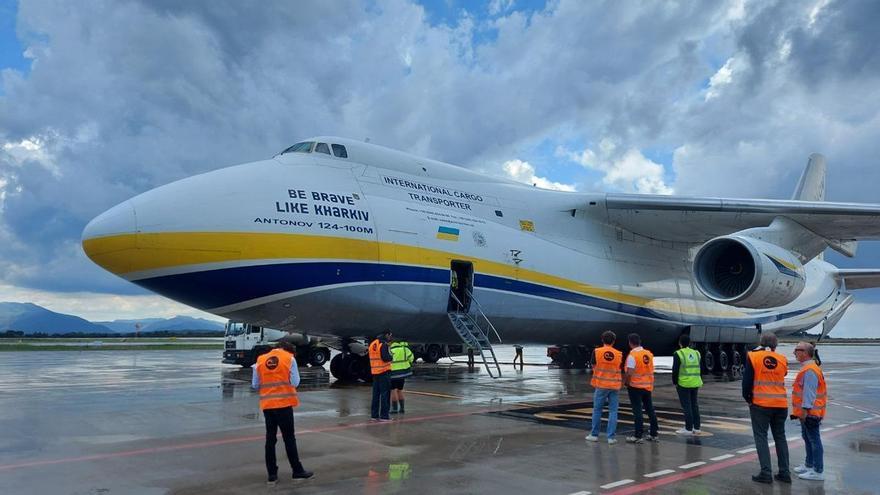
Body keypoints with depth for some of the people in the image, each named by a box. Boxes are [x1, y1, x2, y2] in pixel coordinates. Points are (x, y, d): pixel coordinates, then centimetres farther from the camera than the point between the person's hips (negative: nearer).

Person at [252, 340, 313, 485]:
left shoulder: (260, 360, 8)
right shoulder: (289, 358, -1)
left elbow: (255, 385, 8)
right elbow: (295, 382, -4)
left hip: (267, 404, 3)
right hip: (284, 403, -3)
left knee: (270, 438, 10)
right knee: (289, 438, 5)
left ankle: (272, 474, 12)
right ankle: (297, 471, 13)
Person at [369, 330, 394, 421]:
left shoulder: (372, 344, 12)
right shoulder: (383, 344, -13)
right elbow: (385, 358, -22)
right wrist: (392, 357, -2)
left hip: (375, 372, 8)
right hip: (384, 371, -8)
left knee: (376, 393, 12)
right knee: (385, 394, -2)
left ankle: (374, 414, 15)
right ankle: (384, 416, -2)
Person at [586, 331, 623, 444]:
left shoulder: (596, 352, -5)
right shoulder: (619, 354, -1)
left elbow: (594, 367, 3)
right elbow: (621, 371, 7)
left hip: (601, 385, -1)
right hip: (614, 385, 1)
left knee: (597, 410, 10)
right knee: (613, 411, 5)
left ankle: (594, 435, 16)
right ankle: (611, 437, 3)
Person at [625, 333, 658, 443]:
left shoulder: (632, 355, -17)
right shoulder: (649, 354, 3)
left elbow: (629, 373, -21)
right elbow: (651, 370, 10)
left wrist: (626, 382, -4)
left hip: (635, 386, -6)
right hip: (648, 386, 6)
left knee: (637, 411, -1)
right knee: (650, 410, 13)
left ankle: (638, 436, 2)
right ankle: (653, 434, 21)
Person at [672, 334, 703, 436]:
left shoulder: (678, 354, -10)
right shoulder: (696, 353, 9)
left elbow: (675, 370, -11)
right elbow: (699, 369, 14)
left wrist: (675, 382, 0)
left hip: (684, 383, -6)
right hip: (695, 383, 6)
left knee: (686, 406, -2)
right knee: (694, 405, 14)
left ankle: (688, 428, 1)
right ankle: (696, 427, 18)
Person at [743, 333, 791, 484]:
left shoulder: (753, 356, -5)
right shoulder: (782, 359, 4)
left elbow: (747, 380, -4)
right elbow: (782, 376, 15)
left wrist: (747, 397, 8)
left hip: (760, 404, -3)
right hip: (781, 404, 4)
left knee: (761, 437, 2)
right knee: (780, 437, 14)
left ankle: (766, 473, -4)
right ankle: (784, 473, 17)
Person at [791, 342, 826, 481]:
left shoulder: (810, 371, -20)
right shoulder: (807, 368, 14)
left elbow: (809, 392, -25)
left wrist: (805, 409, -26)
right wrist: (801, 411, 24)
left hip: (810, 412, -11)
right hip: (807, 412, 11)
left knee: (814, 440, -6)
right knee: (807, 438, 20)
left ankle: (818, 472, -1)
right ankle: (809, 465, 31)